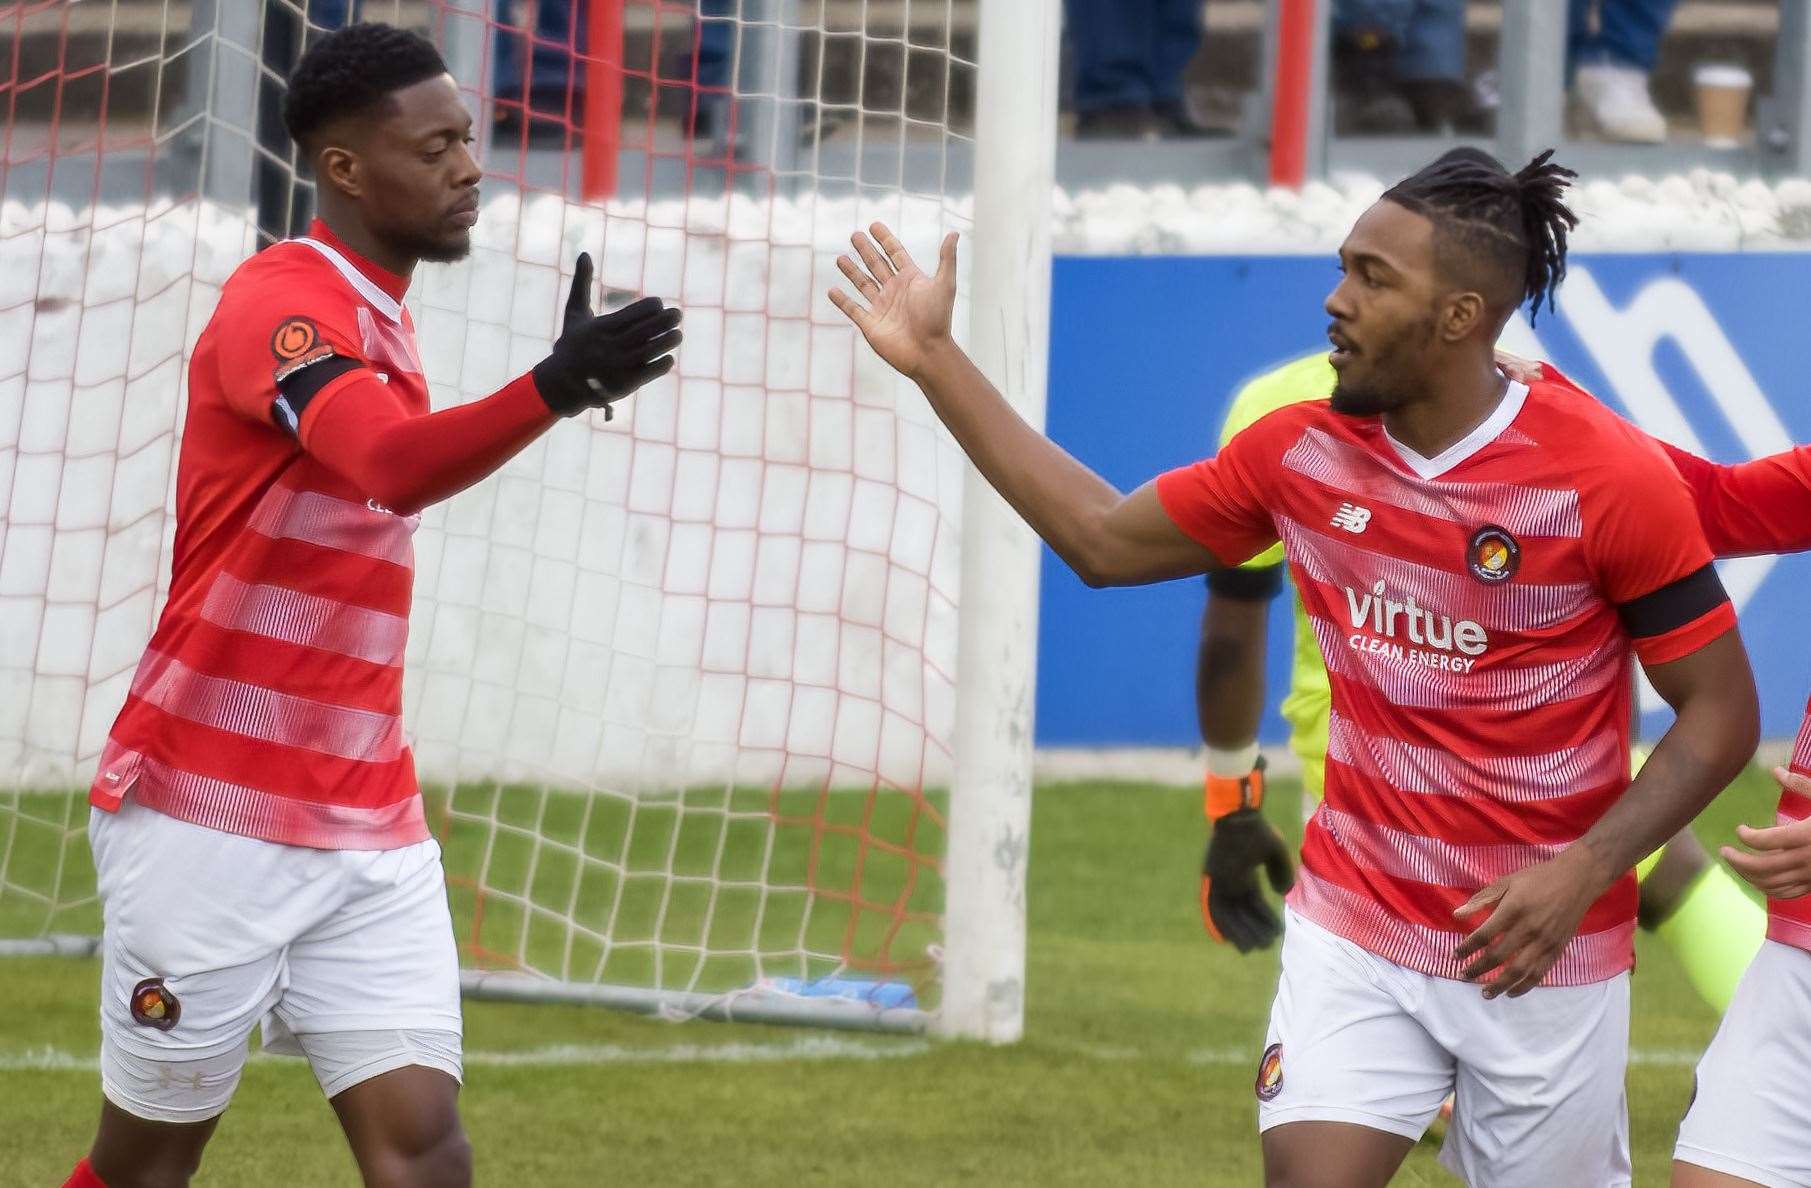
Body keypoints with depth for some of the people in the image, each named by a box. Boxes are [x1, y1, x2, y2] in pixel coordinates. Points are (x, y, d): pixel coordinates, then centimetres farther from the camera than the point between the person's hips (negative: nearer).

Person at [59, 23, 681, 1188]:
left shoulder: (377, 320, 13)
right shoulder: (281, 300, -15)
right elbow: (393, 466, -35)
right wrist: (553, 388, -49)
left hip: (366, 837, 7)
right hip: (211, 823, -7)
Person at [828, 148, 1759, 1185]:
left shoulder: (1613, 477, -15)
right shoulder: (1303, 453, -1)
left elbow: (1722, 713, -9)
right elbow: (1104, 540, 12)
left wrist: (1587, 869, -22)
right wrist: (937, 363, 10)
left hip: (1543, 956, -3)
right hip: (1355, 934, 3)